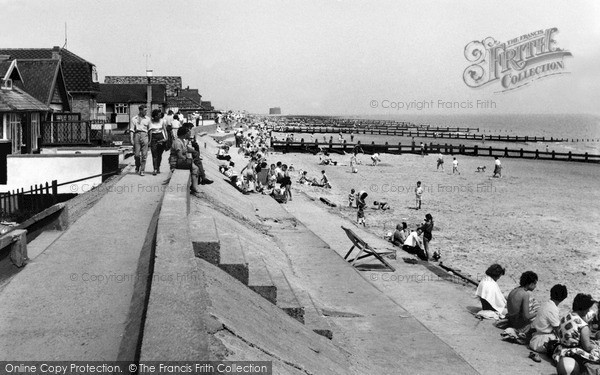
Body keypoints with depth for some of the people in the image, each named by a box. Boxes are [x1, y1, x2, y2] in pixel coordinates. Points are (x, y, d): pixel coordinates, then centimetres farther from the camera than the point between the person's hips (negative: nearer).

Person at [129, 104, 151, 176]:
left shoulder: (147, 119, 12)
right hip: (137, 135, -1)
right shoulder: (134, 119, 7)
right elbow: (131, 130, 5)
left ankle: (142, 170, 0)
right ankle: (137, 167, 23)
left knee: (144, 155, -5)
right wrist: (131, 139, -5)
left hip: (144, 135, 1)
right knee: (136, 154, -2)